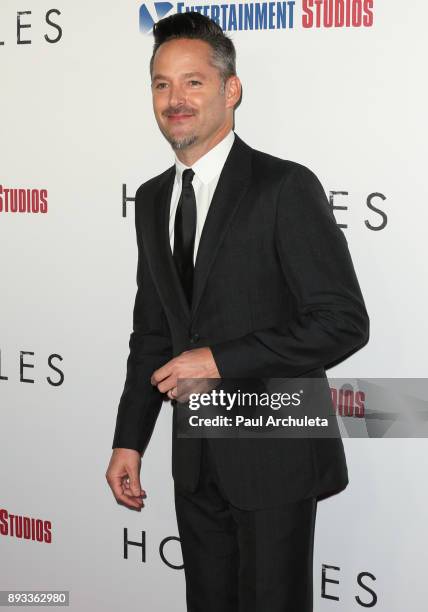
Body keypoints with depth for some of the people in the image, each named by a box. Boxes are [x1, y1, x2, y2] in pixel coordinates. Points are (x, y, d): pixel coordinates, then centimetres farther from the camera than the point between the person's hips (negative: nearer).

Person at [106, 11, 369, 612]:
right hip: (196, 459, 6)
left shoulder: (285, 187, -14)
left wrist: (222, 360, -20)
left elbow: (344, 321, -18)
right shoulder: (153, 199, 8)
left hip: (274, 455, -6)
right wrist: (129, 441, 8)